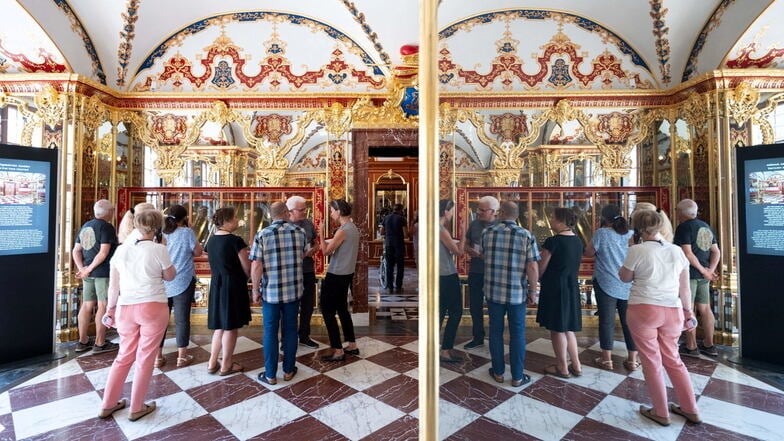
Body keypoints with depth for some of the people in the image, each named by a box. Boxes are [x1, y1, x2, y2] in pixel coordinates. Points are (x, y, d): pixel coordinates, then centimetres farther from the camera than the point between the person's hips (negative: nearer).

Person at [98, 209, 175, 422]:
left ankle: (108, 405, 30)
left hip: (125, 308, 5)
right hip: (153, 307, -4)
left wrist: (111, 309, 18)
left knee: (125, 356, 20)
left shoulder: (122, 248, 4)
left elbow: (113, 283, 9)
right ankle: (137, 408, 20)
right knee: (145, 358, 8)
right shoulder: (158, 249, -10)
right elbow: (170, 276, 4)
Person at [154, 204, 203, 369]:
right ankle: (182, 356, 12)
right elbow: (198, 252, -2)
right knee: (182, 318, 4)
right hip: (183, 282, -4)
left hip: (162, 283, 4)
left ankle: (157, 356, 18)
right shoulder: (187, 232, -10)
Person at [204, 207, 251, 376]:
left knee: (220, 325, 19)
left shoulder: (211, 241, 6)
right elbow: (247, 268, -11)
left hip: (216, 284, 7)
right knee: (230, 326, 6)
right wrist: (245, 279, 9)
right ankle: (226, 366, 18)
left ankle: (212, 363, 26)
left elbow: (215, 264, 14)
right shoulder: (235, 241, -17)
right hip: (233, 286, -7)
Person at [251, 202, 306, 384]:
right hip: (293, 290, 2)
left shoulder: (262, 235, -10)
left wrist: (255, 289, 1)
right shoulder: (300, 232, -3)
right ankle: (288, 370, 26)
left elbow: (256, 267, -11)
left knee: (270, 332, 11)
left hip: (270, 291, -2)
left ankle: (270, 375, 21)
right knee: (290, 330, 14)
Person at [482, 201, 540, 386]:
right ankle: (517, 377, 21)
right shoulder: (526, 235, -8)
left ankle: (498, 372, 26)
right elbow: (533, 268, -12)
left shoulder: (487, 232, -2)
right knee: (517, 334, 11)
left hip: (493, 291, 2)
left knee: (496, 331, 14)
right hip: (517, 293, -1)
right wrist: (532, 291, 0)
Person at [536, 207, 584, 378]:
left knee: (557, 329, 7)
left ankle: (563, 368, 20)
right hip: (572, 287, 8)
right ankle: (576, 366, 26)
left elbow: (541, 268, -12)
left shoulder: (553, 241, -19)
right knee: (567, 328, 20)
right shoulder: (577, 241, 5)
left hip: (554, 288, -7)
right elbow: (573, 265, 15)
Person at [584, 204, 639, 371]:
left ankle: (606, 359, 13)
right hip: (628, 285, 4)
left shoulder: (601, 233, -10)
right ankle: (632, 360, 18)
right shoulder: (631, 234, 3)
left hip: (606, 284, -4)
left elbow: (588, 253, -1)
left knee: (607, 321, 5)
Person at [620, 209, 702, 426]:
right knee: (673, 360, 21)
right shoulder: (677, 251, 5)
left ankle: (661, 413, 21)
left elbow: (624, 277, 3)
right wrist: (689, 312, 20)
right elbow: (685, 287, 10)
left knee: (652, 361, 9)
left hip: (644, 310, -5)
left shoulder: (637, 250, -10)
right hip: (672, 311, 5)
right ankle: (691, 410, 30)